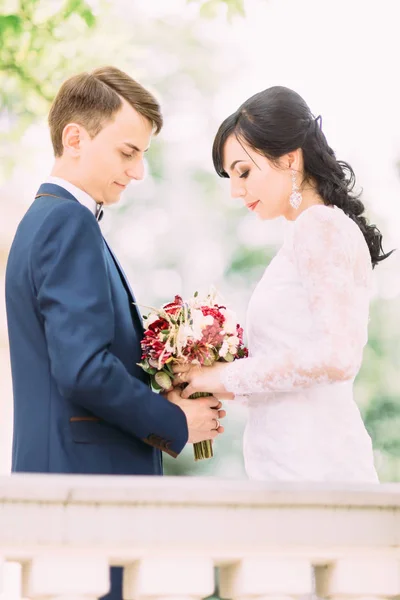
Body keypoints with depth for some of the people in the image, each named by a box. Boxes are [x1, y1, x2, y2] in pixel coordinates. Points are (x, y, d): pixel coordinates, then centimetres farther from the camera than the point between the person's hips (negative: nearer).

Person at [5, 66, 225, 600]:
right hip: (89, 476, -10)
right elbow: (83, 369, -22)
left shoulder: (44, 221, 18)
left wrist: (161, 400, 8)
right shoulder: (70, 223, -13)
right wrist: (175, 423, -10)